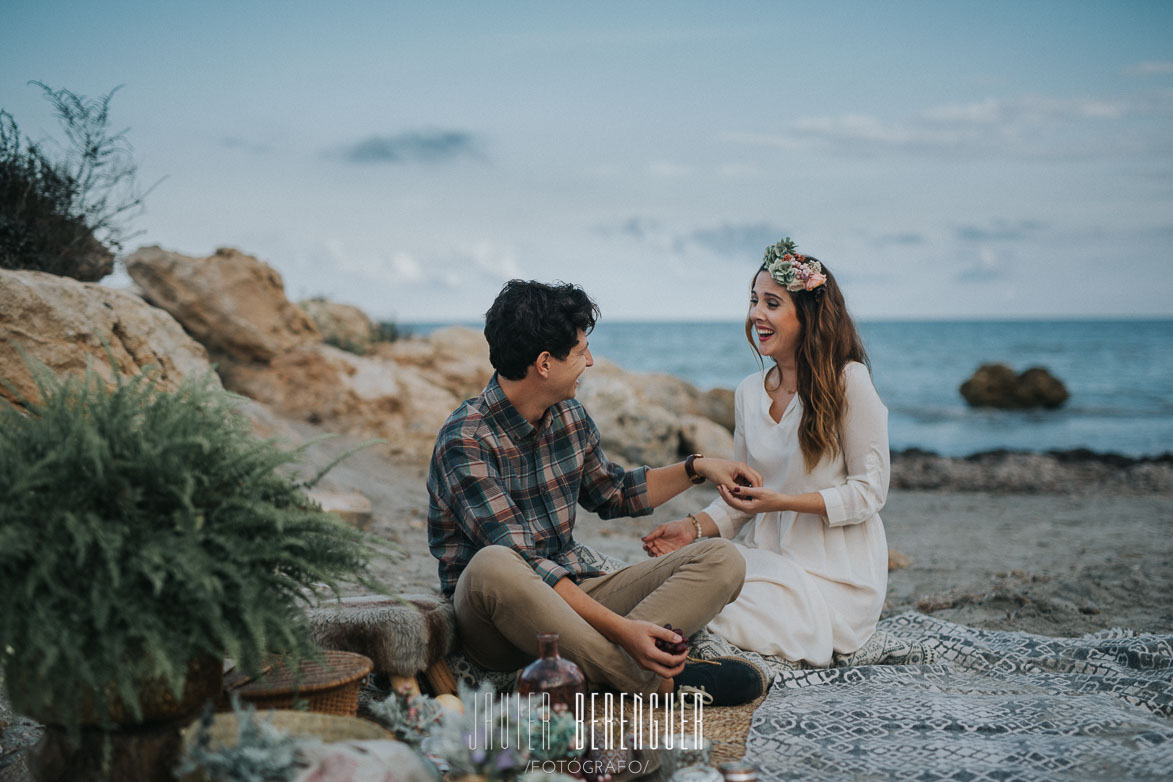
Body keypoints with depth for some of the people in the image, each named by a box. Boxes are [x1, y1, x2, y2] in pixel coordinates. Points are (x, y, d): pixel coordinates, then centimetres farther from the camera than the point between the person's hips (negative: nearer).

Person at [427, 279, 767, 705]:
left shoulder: (569, 415, 7)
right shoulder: (466, 441, -17)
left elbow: (610, 493, 27)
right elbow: (521, 564, -26)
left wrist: (696, 467, 16)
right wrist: (619, 627, -34)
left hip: (575, 591, 7)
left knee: (722, 559, -8)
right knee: (492, 567, -42)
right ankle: (661, 681, -32)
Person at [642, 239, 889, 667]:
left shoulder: (848, 382, -9)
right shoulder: (749, 392, 9)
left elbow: (869, 491, -9)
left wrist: (783, 502, -21)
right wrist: (695, 527, -5)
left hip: (834, 571, -5)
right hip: (768, 555, 6)